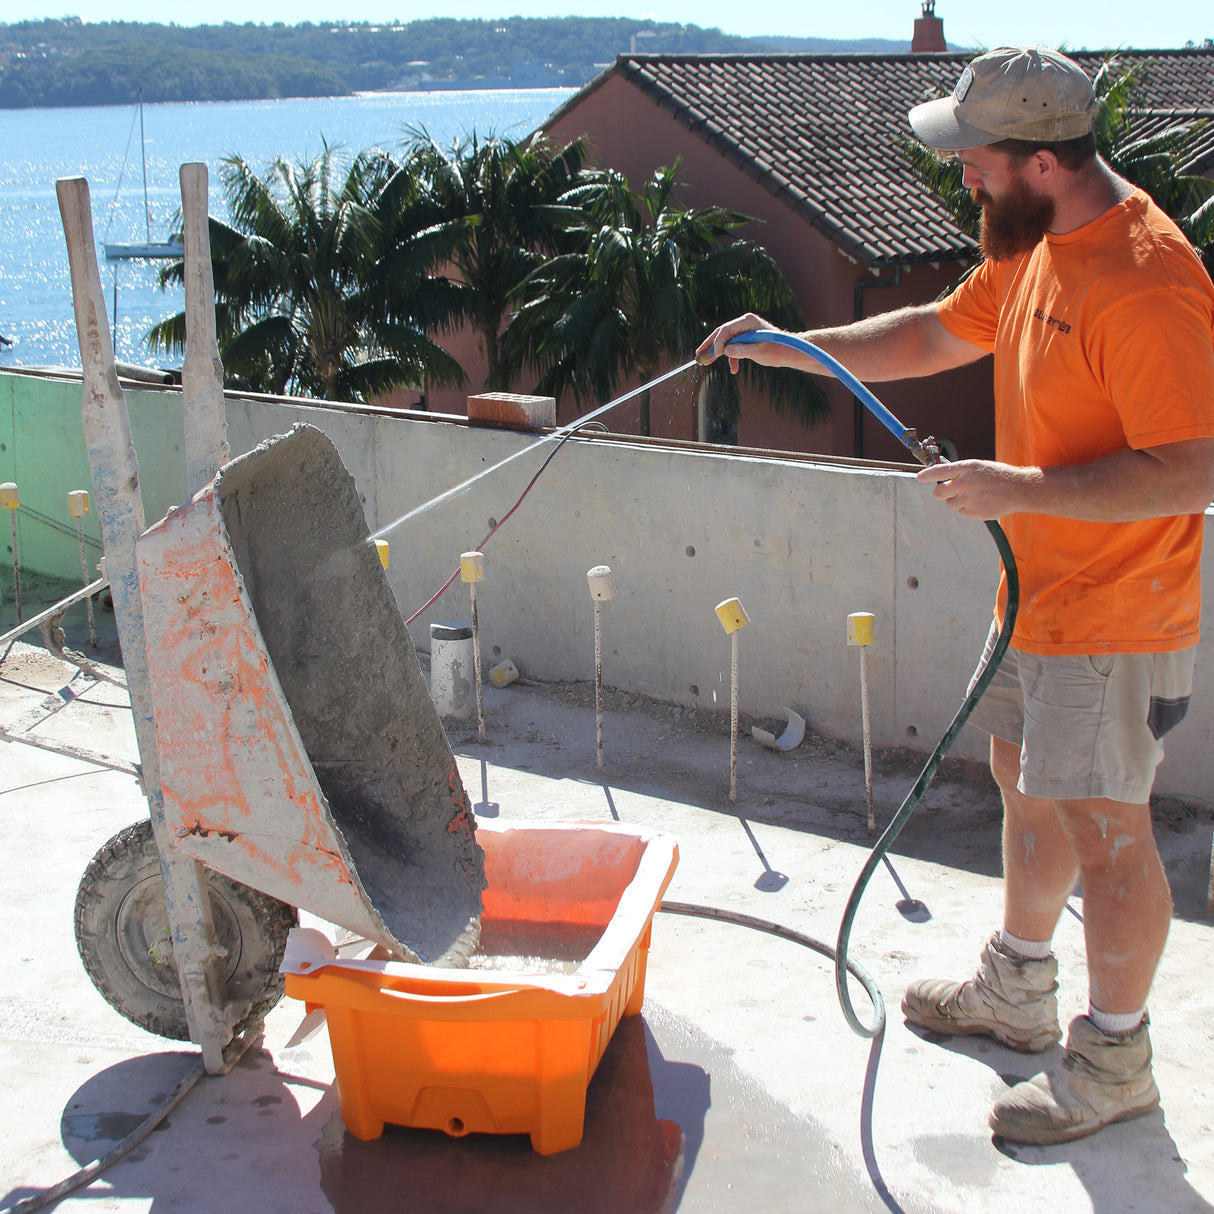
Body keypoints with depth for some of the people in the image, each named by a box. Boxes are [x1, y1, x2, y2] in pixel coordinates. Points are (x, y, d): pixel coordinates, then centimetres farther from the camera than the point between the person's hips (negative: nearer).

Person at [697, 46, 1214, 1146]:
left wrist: (1016, 489, -27)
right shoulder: (1035, 246, 5)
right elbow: (938, 334, 20)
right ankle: (1017, 991, 40)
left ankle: (1115, 1060, 17)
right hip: (1037, 598, 10)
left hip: (1114, 616, -10)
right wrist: (789, 348, 12)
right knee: (1029, 787, 21)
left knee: (1105, 830, 1)